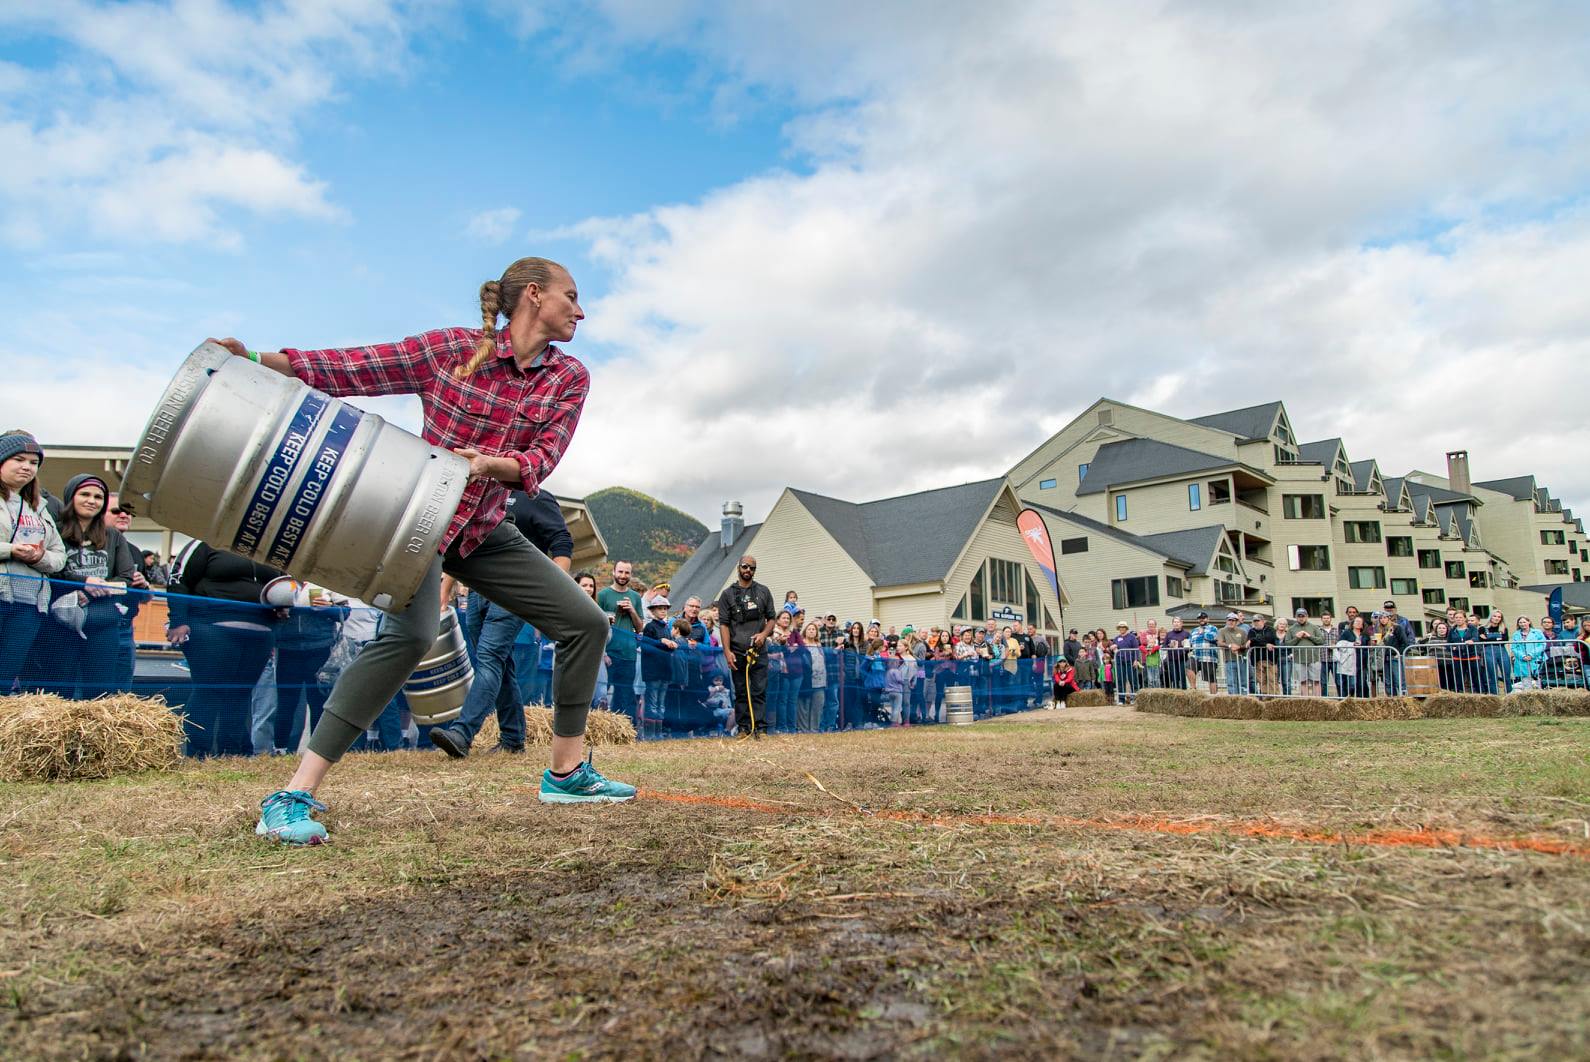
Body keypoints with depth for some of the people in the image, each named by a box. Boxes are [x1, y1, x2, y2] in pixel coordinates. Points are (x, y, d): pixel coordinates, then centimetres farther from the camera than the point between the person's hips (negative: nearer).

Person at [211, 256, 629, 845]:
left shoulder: (569, 378, 1)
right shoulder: (451, 348, -10)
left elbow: (543, 458, -11)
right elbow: (348, 369, -10)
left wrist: (489, 463, -31)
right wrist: (254, 360, -22)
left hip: (487, 531, 6)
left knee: (586, 621, 1)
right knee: (410, 632, -31)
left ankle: (567, 772, 14)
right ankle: (293, 797, -24)